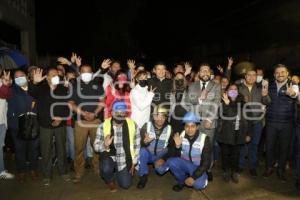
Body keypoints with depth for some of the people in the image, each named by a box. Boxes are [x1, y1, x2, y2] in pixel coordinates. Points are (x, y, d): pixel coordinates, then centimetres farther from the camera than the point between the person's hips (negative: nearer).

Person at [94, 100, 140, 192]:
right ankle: (110, 181, 8)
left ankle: (117, 172, 35)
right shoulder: (103, 126, -14)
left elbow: (137, 145, -1)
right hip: (109, 157, -1)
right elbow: (96, 146, -8)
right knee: (106, 169, -32)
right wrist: (105, 145, -30)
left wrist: (133, 162, 0)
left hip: (125, 160, 2)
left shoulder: (133, 125, -11)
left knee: (126, 185, -1)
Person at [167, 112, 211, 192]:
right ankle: (182, 181, 0)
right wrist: (178, 146, -27)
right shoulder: (181, 135, -11)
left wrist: (193, 177, -24)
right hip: (185, 164, 3)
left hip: (198, 167, -3)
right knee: (171, 161, -26)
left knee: (198, 184, -31)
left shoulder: (204, 139, -19)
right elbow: (177, 157, -6)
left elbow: (206, 162, -17)